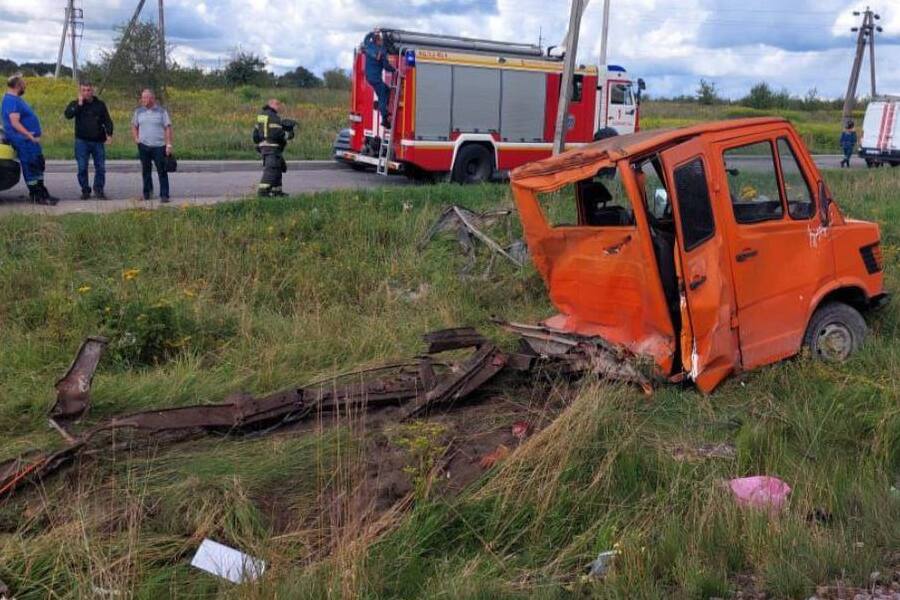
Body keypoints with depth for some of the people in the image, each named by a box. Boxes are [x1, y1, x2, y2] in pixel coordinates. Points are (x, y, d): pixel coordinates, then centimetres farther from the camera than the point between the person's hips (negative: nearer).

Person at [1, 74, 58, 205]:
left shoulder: (16, 99, 16)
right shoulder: (11, 100, -16)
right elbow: (15, 123, -24)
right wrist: (30, 135, -31)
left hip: (31, 140, 11)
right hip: (24, 141, -11)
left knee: (38, 166, 15)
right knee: (31, 168, -4)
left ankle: (42, 193, 22)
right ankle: (37, 196, 1)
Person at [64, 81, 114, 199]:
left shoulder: (100, 104, 7)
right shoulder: (75, 104, 4)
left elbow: (107, 120, 5)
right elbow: (68, 115, -14)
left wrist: (109, 134, -9)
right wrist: (79, 104, -16)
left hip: (98, 141, 1)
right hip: (82, 141, -1)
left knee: (100, 167, 3)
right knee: (82, 168, 1)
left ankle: (99, 190, 14)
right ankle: (85, 190, 11)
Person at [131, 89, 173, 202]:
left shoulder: (162, 111, 0)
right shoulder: (139, 111, 9)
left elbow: (168, 128, -2)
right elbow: (134, 126, 19)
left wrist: (169, 145, -10)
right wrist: (136, 139, 3)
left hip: (159, 146, -3)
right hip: (143, 146, 3)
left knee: (162, 172, -5)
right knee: (146, 171, 10)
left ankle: (164, 195, -3)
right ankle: (147, 192, 22)